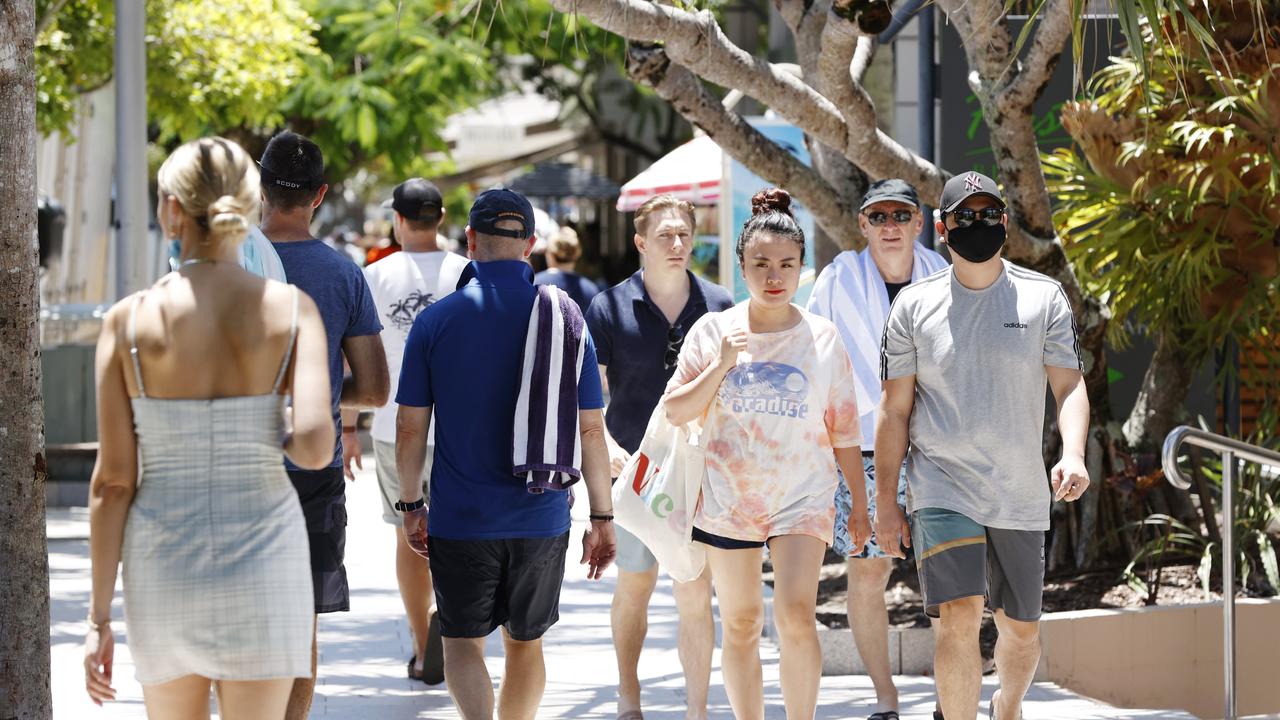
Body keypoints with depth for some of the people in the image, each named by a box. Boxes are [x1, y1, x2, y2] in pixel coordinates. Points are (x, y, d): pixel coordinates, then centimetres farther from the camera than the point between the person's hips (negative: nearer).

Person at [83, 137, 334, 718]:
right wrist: (278, 441, 7)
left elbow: (112, 480, -6)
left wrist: (99, 615, 0)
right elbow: (315, 445, -18)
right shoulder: (292, 309, -6)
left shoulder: (129, 321, -6)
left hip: (163, 564, 1)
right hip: (262, 554, -1)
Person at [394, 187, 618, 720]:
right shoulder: (567, 316, -1)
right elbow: (591, 430, 0)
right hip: (542, 517, 2)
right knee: (526, 643, 17)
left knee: (463, 642, 6)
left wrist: (411, 505, 11)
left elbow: (410, 427, -3)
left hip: (461, 517, -2)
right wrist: (602, 517, 8)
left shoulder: (435, 321, -5)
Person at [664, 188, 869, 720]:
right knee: (740, 625, 7)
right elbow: (676, 411, -1)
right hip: (728, 497, 1)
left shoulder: (823, 338, 1)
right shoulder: (714, 331, 1)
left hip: (803, 496, -1)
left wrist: (860, 505, 8)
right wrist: (722, 365, -14)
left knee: (796, 614, -17)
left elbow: (844, 430, 7)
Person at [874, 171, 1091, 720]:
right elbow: (895, 409, 4)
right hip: (942, 488, -2)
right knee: (959, 620, -18)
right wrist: (885, 505, 0)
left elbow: (1070, 386, -1)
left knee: (1021, 629, 13)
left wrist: (1072, 455, -20)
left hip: (1022, 494, 2)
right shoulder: (914, 305, 2)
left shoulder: (1043, 298, 3)